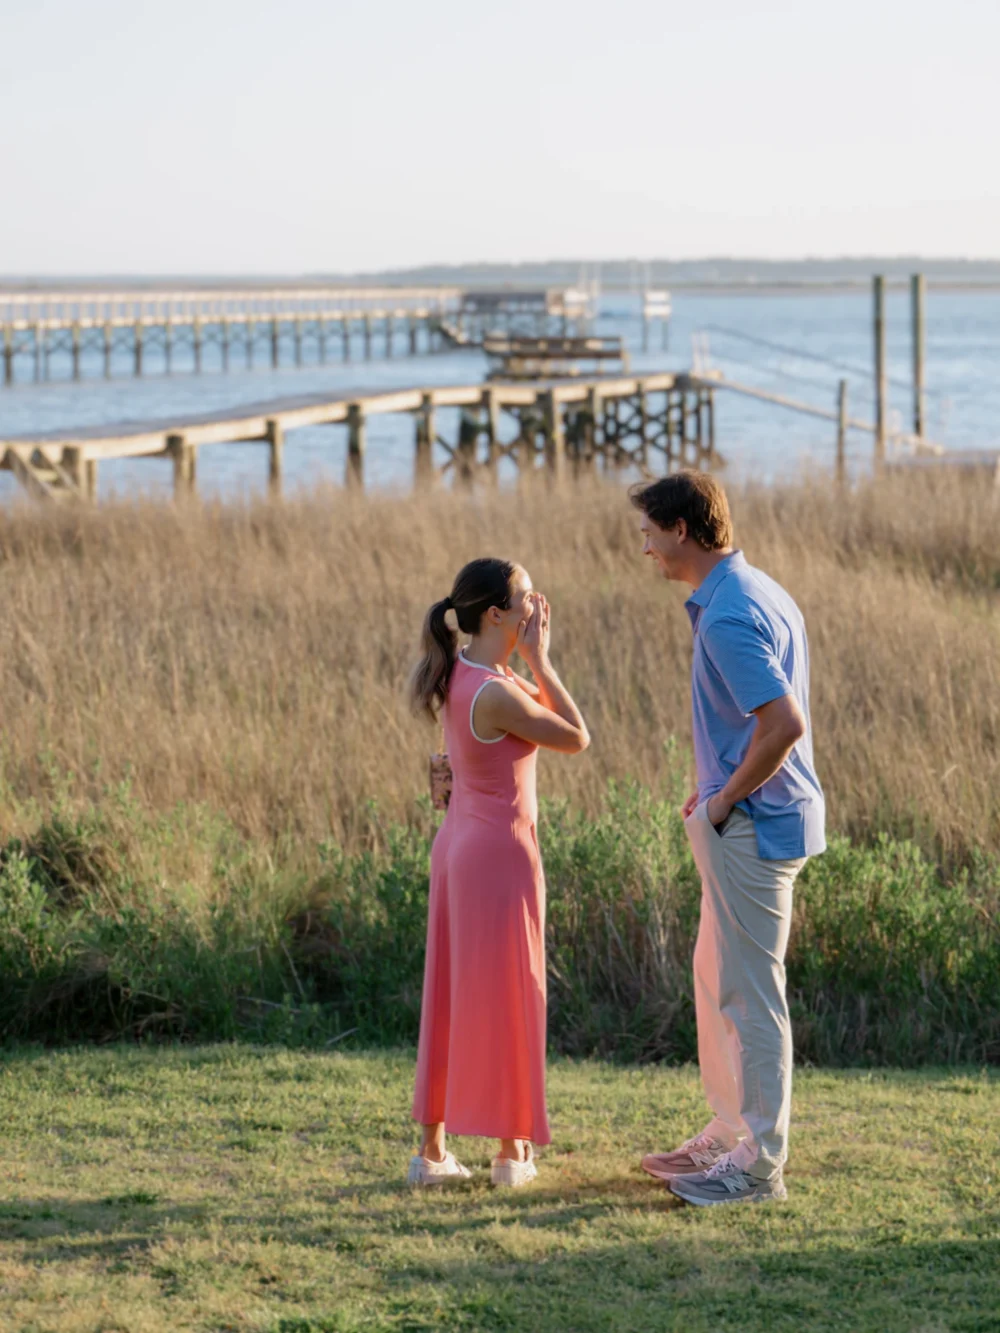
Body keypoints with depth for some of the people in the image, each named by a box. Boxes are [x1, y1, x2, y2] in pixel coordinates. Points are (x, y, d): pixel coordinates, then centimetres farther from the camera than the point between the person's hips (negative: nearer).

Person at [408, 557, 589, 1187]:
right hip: (501, 852, -9)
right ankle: (513, 1150, 15)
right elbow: (577, 738, -12)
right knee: (505, 1000, 4)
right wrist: (541, 660, -9)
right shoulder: (495, 693, -22)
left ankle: (434, 1149, 16)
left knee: (451, 998, 12)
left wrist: (535, 660, 2)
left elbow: (544, 713, 14)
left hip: (458, 847, 9)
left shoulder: (461, 669, 4)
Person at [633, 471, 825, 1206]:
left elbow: (786, 723, -30)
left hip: (752, 826, -10)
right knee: (718, 977, 19)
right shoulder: (759, 593, 12)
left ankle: (760, 1163, 5)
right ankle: (731, 1131, 28)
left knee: (750, 992, -3)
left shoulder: (729, 617, -21)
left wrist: (724, 799, -16)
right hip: (747, 821, 10)